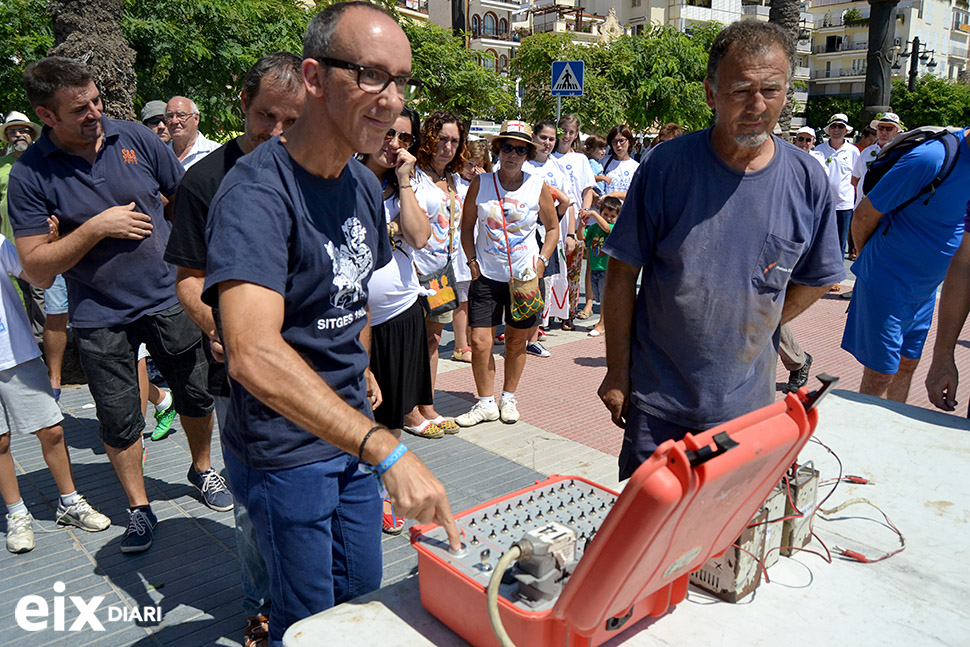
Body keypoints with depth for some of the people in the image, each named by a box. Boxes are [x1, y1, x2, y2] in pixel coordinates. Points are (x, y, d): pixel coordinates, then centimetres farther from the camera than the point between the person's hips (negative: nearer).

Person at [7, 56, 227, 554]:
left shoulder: (135, 139, -3)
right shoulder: (29, 175, -9)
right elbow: (36, 265, -10)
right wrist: (96, 228, -20)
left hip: (168, 297, 2)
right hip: (100, 316, -1)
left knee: (196, 394, 12)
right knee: (119, 420, 7)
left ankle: (202, 468, 38)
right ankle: (138, 507, 28)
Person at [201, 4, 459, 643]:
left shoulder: (364, 183, 2)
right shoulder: (256, 192, -25)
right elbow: (255, 354, -39)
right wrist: (387, 449, -44)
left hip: (352, 433, 7)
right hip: (285, 451, -7)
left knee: (362, 591, 22)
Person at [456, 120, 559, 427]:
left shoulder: (538, 186, -1)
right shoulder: (480, 184, -1)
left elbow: (552, 228, 10)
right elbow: (467, 226, 10)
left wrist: (541, 260, -2)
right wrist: (472, 260, 0)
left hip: (525, 276, 0)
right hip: (486, 275, 0)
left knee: (517, 341, 10)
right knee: (480, 343, -4)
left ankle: (508, 398, 30)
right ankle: (486, 402, 14)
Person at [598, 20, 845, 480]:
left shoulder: (807, 181, -4)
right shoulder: (667, 165, -11)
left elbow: (816, 280, 10)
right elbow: (623, 273, -8)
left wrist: (756, 330, 2)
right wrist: (617, 373, -7)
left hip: (747, 403, 2)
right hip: (656, 399, -2)